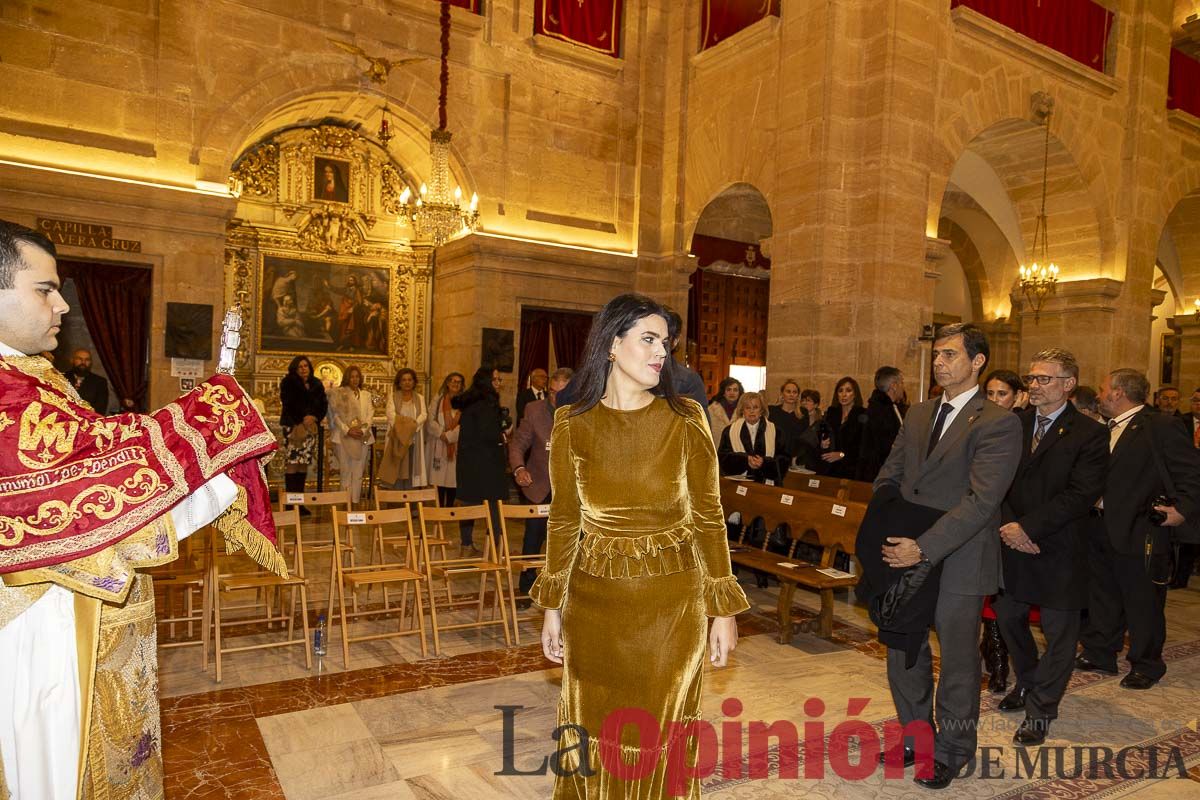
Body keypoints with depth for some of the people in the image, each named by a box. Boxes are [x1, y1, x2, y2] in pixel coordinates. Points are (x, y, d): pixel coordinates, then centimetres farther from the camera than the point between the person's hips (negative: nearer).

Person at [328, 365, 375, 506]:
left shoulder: (366, 394, 12)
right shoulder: (338, 393, 4)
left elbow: (370, 414, 8)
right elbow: (335, 415, -2)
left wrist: (363, 429, -8)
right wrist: (347, 430, -12)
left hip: (362, 436, 3)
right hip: (344, 436, -2)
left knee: (358, 472, 2)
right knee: (346, 471, -2)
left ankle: (355, 502, 6)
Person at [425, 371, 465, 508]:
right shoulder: (438, 399, 8)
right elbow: (431, 420, 1)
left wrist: (450, 435, -12)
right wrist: (442, 434, -11)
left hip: (456, 444, 0)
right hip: (439, 444, 0)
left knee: (453, 475, 0)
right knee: (439, 477, -1)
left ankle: (449, 506, 9)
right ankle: (440, 506, 6)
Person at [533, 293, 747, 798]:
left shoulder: (685, 420, -6)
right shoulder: (572, 425, -3)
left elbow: (709, 518, -2)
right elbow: (563, 520, 4)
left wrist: (724, 610, -3)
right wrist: (552, 607, 5)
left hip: (671, 603, -1)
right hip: (594, 602, 1)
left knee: (659, 740, 12)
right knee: (592, 737, 15)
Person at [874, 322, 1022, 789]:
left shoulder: (998, 424, -12)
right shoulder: (918, 415, 10)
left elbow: (981, 501, -20)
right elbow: (888, 478, 13)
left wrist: (924, 549, -24)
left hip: (958, 563, -6)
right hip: (906, 556, 6)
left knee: (957, 662, 11)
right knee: (903, 655, 16)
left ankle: (950, 753, 31)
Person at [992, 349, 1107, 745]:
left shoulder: (1089, 434, -8)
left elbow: (1081, 494, -16)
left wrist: (1027, 526, -20)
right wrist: (1007, 526, -12)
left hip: (1058, 550, -4)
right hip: (1010, 545, 4)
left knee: (1059, 632, 6)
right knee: (1007, 617, 16)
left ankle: (1040, 710, 21)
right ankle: (1027, 683, 41)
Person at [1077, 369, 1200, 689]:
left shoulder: (1163, 426, -10)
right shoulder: (1106, 430, 13)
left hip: (1139, 531, -7)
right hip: (1100, 528, 8)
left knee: (1142, 602, 6)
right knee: (1101, 597, 17)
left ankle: (1146, 665, 22)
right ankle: (1099, 654, 30)